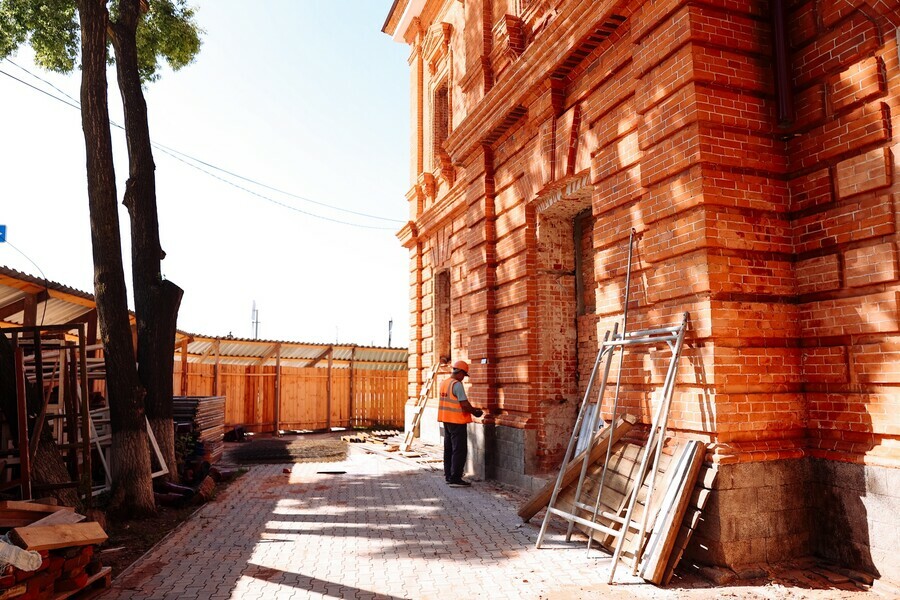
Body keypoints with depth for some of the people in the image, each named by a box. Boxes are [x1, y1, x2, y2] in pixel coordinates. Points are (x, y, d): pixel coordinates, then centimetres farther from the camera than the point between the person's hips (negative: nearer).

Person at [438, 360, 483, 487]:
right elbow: (464, 404, -21)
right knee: (459, 450, -2)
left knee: (449, 449, 15)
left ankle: (448, 476, 22)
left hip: (446, 420, 9)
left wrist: (472, 409, 15)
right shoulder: (457, 384, -18)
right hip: (457, 421, -9)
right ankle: (455, 479, -1)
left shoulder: (444, 383, 10)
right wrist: (475, 412, -4)